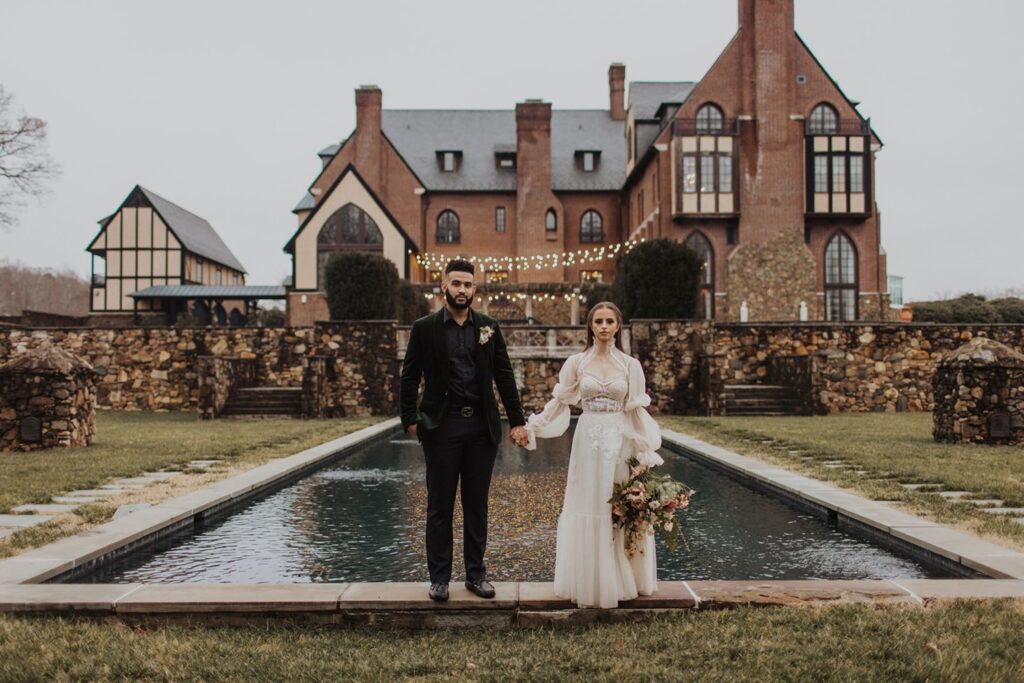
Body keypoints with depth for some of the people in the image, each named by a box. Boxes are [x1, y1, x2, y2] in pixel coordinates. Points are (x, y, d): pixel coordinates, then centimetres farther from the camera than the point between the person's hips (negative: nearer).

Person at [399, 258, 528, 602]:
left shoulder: (489, 327, 6)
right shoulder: (424, 328, 0)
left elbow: (504, 376, 6)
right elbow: (409, 377, 2)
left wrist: (517, 421, 1)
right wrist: (410, 419, -6)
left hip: (482, 427, 2)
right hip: (442, 427, -2)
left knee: (477, 505, 10)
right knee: (439, 506, 6)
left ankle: (476, 573, 21)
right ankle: (439, 577, 15)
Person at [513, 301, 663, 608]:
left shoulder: (630, 365, 2)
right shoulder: (576, 362, 2)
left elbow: (638, 411, 3)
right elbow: (559, 401, 5)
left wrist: (645, 454, 2)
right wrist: (532, 428, -2)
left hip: (620, 443, 0)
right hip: (588, 442, 0)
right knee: (587, 508, 4)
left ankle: (620, 580, 19)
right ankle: (588, 581, 14)